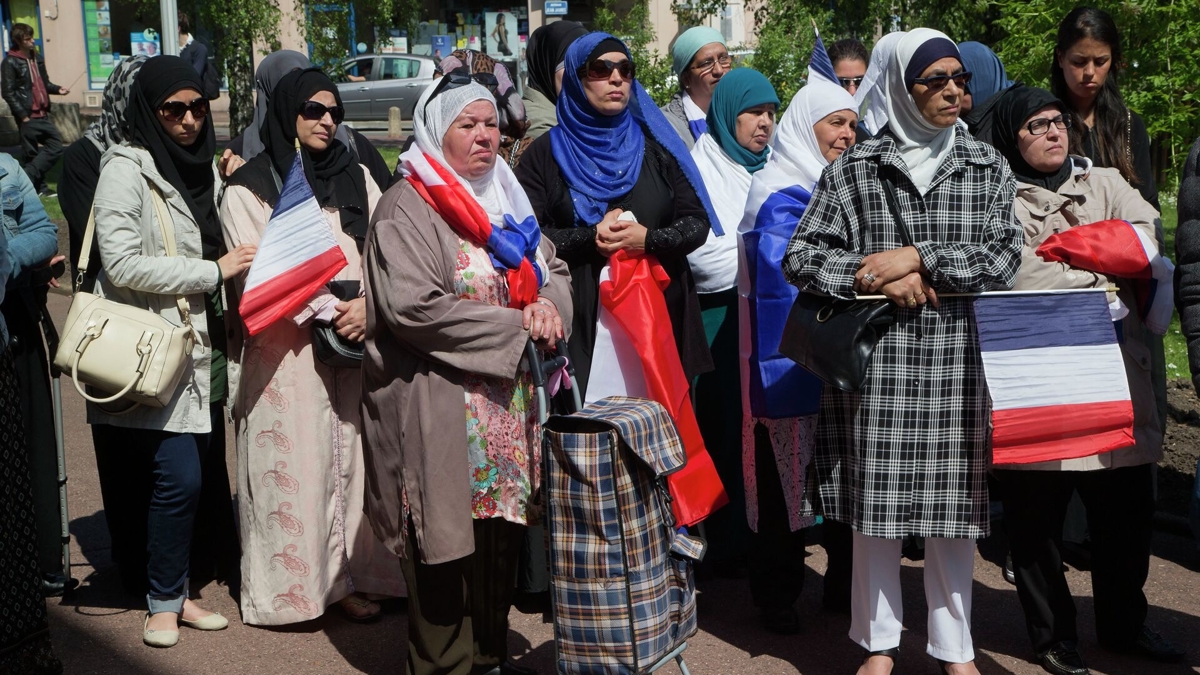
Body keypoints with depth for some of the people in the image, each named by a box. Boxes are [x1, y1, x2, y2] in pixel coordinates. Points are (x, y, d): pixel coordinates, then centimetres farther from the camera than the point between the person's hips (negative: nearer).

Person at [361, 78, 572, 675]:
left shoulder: (506, 198, 16)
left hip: (510, 404, 7)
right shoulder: (407, 208, -9)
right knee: (449, 545, -2)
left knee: (502, 537, 13)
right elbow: (413, 308, -20)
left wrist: (548, 303, -8)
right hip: (442, 410, -7)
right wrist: (516, 325, -16)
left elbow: (555, 270, 17)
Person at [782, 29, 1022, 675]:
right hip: (876, 361, -1)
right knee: (874, 503, 4)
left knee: (953, 505, 6)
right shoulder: (853, 168, 4)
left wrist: (917, 256, -11)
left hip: (959, 361, 1)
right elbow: (799, 257, 1)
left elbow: (1004, 256, -2)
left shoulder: (988, 166, 9)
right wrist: (877, 278, -11)